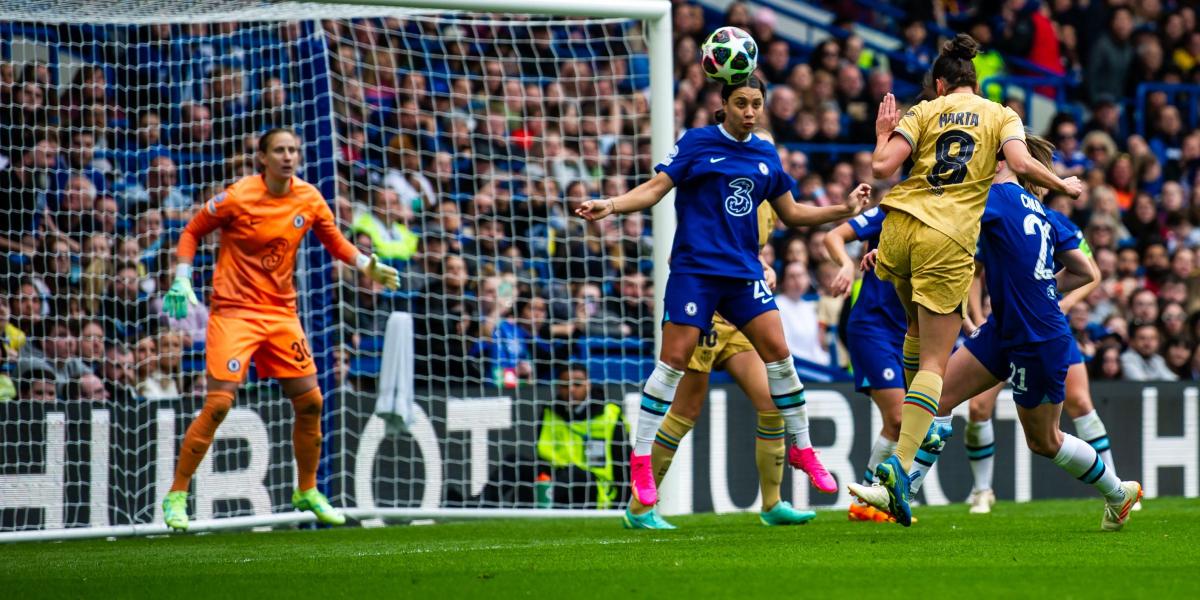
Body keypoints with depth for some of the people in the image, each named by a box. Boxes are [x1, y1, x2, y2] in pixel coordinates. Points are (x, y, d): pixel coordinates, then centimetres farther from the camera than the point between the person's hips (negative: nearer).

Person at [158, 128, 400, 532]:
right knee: (219, 403, -15)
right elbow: (192, 231, 0)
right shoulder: (238, 197, -12)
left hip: (281, 312, 5)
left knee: (309, 401, 3)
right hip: (234, 310, -5)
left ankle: (307, 492, 23)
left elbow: (335, 242, 16)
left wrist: (367, 266, -1)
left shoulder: (309, 199, 2)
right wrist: (182, 280, -11)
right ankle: (176, 496, -6)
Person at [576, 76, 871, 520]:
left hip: (743, 271, 5)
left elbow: (791, 214, 21)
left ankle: (800, 448, 13)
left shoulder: (765, 155, 12)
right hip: (695, 267, -5)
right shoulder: (697, 143, -2)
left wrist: (844, 210, 12)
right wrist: (610, 205, -21)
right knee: (674, 361, -9)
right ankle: (640, 460, -2)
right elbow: (655, 189, -6)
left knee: (778, 354, -2)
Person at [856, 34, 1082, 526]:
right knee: (934, 364, -4)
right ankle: (902, 462, -19)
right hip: (950, 243, -2)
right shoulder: (1002, 116, 10)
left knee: (919, 326, 32)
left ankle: (913, 418, 31)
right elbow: (1021, 164, -8)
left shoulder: (924, 113, 11)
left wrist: (883, 134, 19)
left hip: (901, 227, 2)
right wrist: (1063, 186, 9)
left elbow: (882, 167, -1)